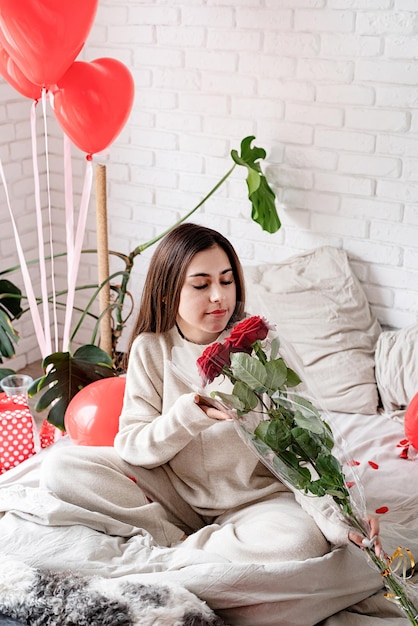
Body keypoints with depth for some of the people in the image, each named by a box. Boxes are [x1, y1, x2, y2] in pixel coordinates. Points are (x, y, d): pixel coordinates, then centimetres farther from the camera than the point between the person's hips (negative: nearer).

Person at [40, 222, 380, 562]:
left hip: (253, 499, -2)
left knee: (304, 541, -34)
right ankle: (182, 540, -16)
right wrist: (193, 411, -29)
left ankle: (177, 549, -15)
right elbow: (132, 446, -10)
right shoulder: (150, 348, -6)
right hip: (175, 492, 2)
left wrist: (338, 520, -33)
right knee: (61, 466, -14)